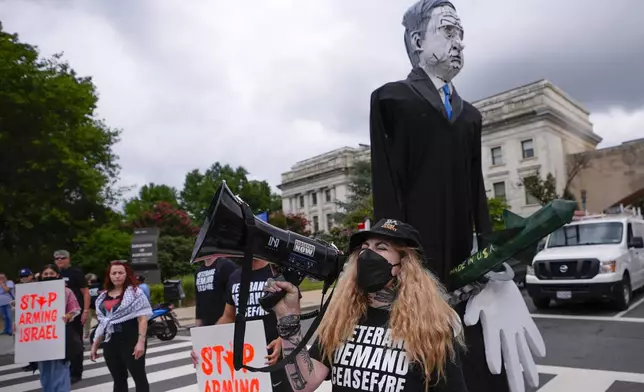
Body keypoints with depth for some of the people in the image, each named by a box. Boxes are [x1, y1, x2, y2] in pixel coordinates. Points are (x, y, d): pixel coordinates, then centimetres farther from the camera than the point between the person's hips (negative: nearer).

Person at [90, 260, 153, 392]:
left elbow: (142, 318, -12)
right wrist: (95, 345, 16)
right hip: (110, 343, 6)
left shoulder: (135, 292, -6)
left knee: (139, 377, 1)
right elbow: (102, 323, 18)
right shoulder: (103, 297, 13)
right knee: (118, 380, 14)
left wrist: (141, 341, -20)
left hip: (131, 341, -6)